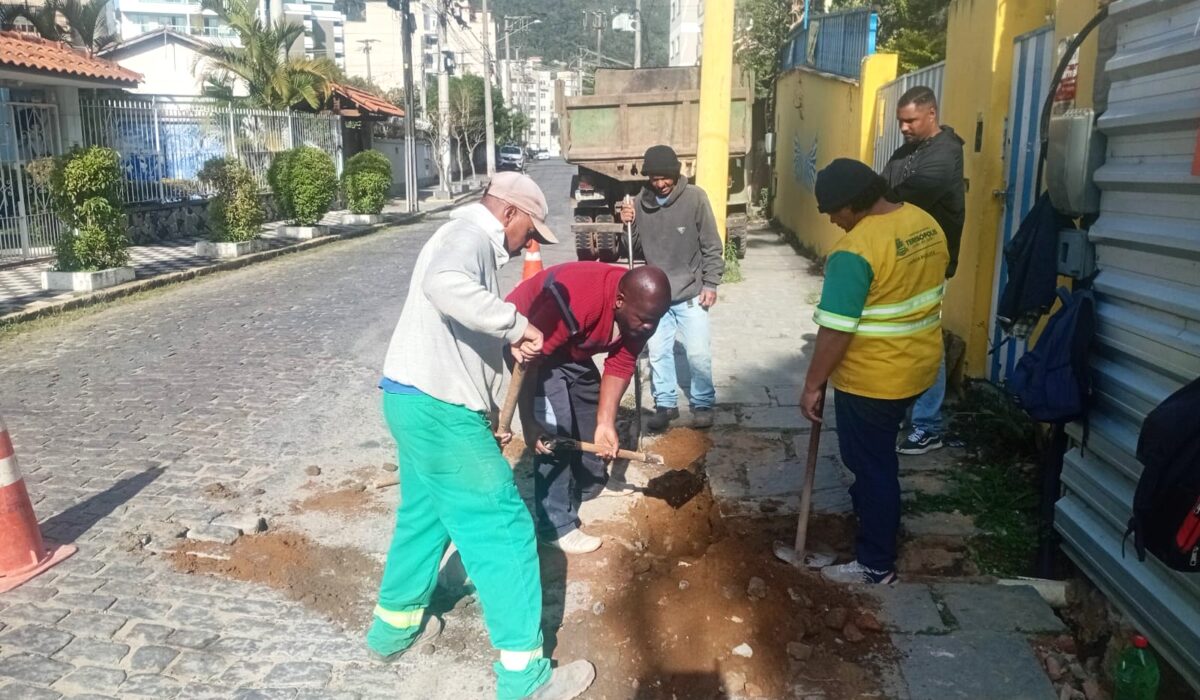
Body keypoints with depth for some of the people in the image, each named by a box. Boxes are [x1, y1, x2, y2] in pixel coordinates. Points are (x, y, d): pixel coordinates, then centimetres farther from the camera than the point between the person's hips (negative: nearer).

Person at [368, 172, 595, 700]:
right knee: (503, 527, -3)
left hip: (426, 401, 11)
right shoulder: (470, 234, -11)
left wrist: (490, 418, 21)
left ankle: (395, 626, 43)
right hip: (435, 405, -11)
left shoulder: (476, 245, 21)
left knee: (426, 512, 26)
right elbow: (444, 285, -37)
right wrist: (517, 324, -29)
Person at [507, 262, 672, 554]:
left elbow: (621, 365, -11)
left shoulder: (641, 309, -17)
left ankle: (588, 484, 42)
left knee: (591, 414, 17)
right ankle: (556, 524, -5)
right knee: (556, 429, -15)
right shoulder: (574, 302, -41)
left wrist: (606, 423, -18)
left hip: (572, 348, 8)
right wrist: (529, 423, -32)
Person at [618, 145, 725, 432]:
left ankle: (703, 404, 21)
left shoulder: (694, 197, -11)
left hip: (690, 294, -3)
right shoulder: (642, 201, -1)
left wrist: (711, 284, -8)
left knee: (698, 353, 1)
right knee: (658, 352, 10)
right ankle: (665, 404, 26)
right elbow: (635, 245, 7)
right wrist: (628, 224, -11)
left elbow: (711, 245, -6)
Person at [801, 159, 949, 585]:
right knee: (874, 453, 30)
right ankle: (870, 507, 53)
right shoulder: (926, 224, 1)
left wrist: (812, 385, -15)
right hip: (917, 366, 9)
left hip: (872, 379, -9)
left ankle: (876, 566, 20)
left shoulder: (855, 251, -26)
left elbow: (835, 331, -25)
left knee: (872, 465, 6)